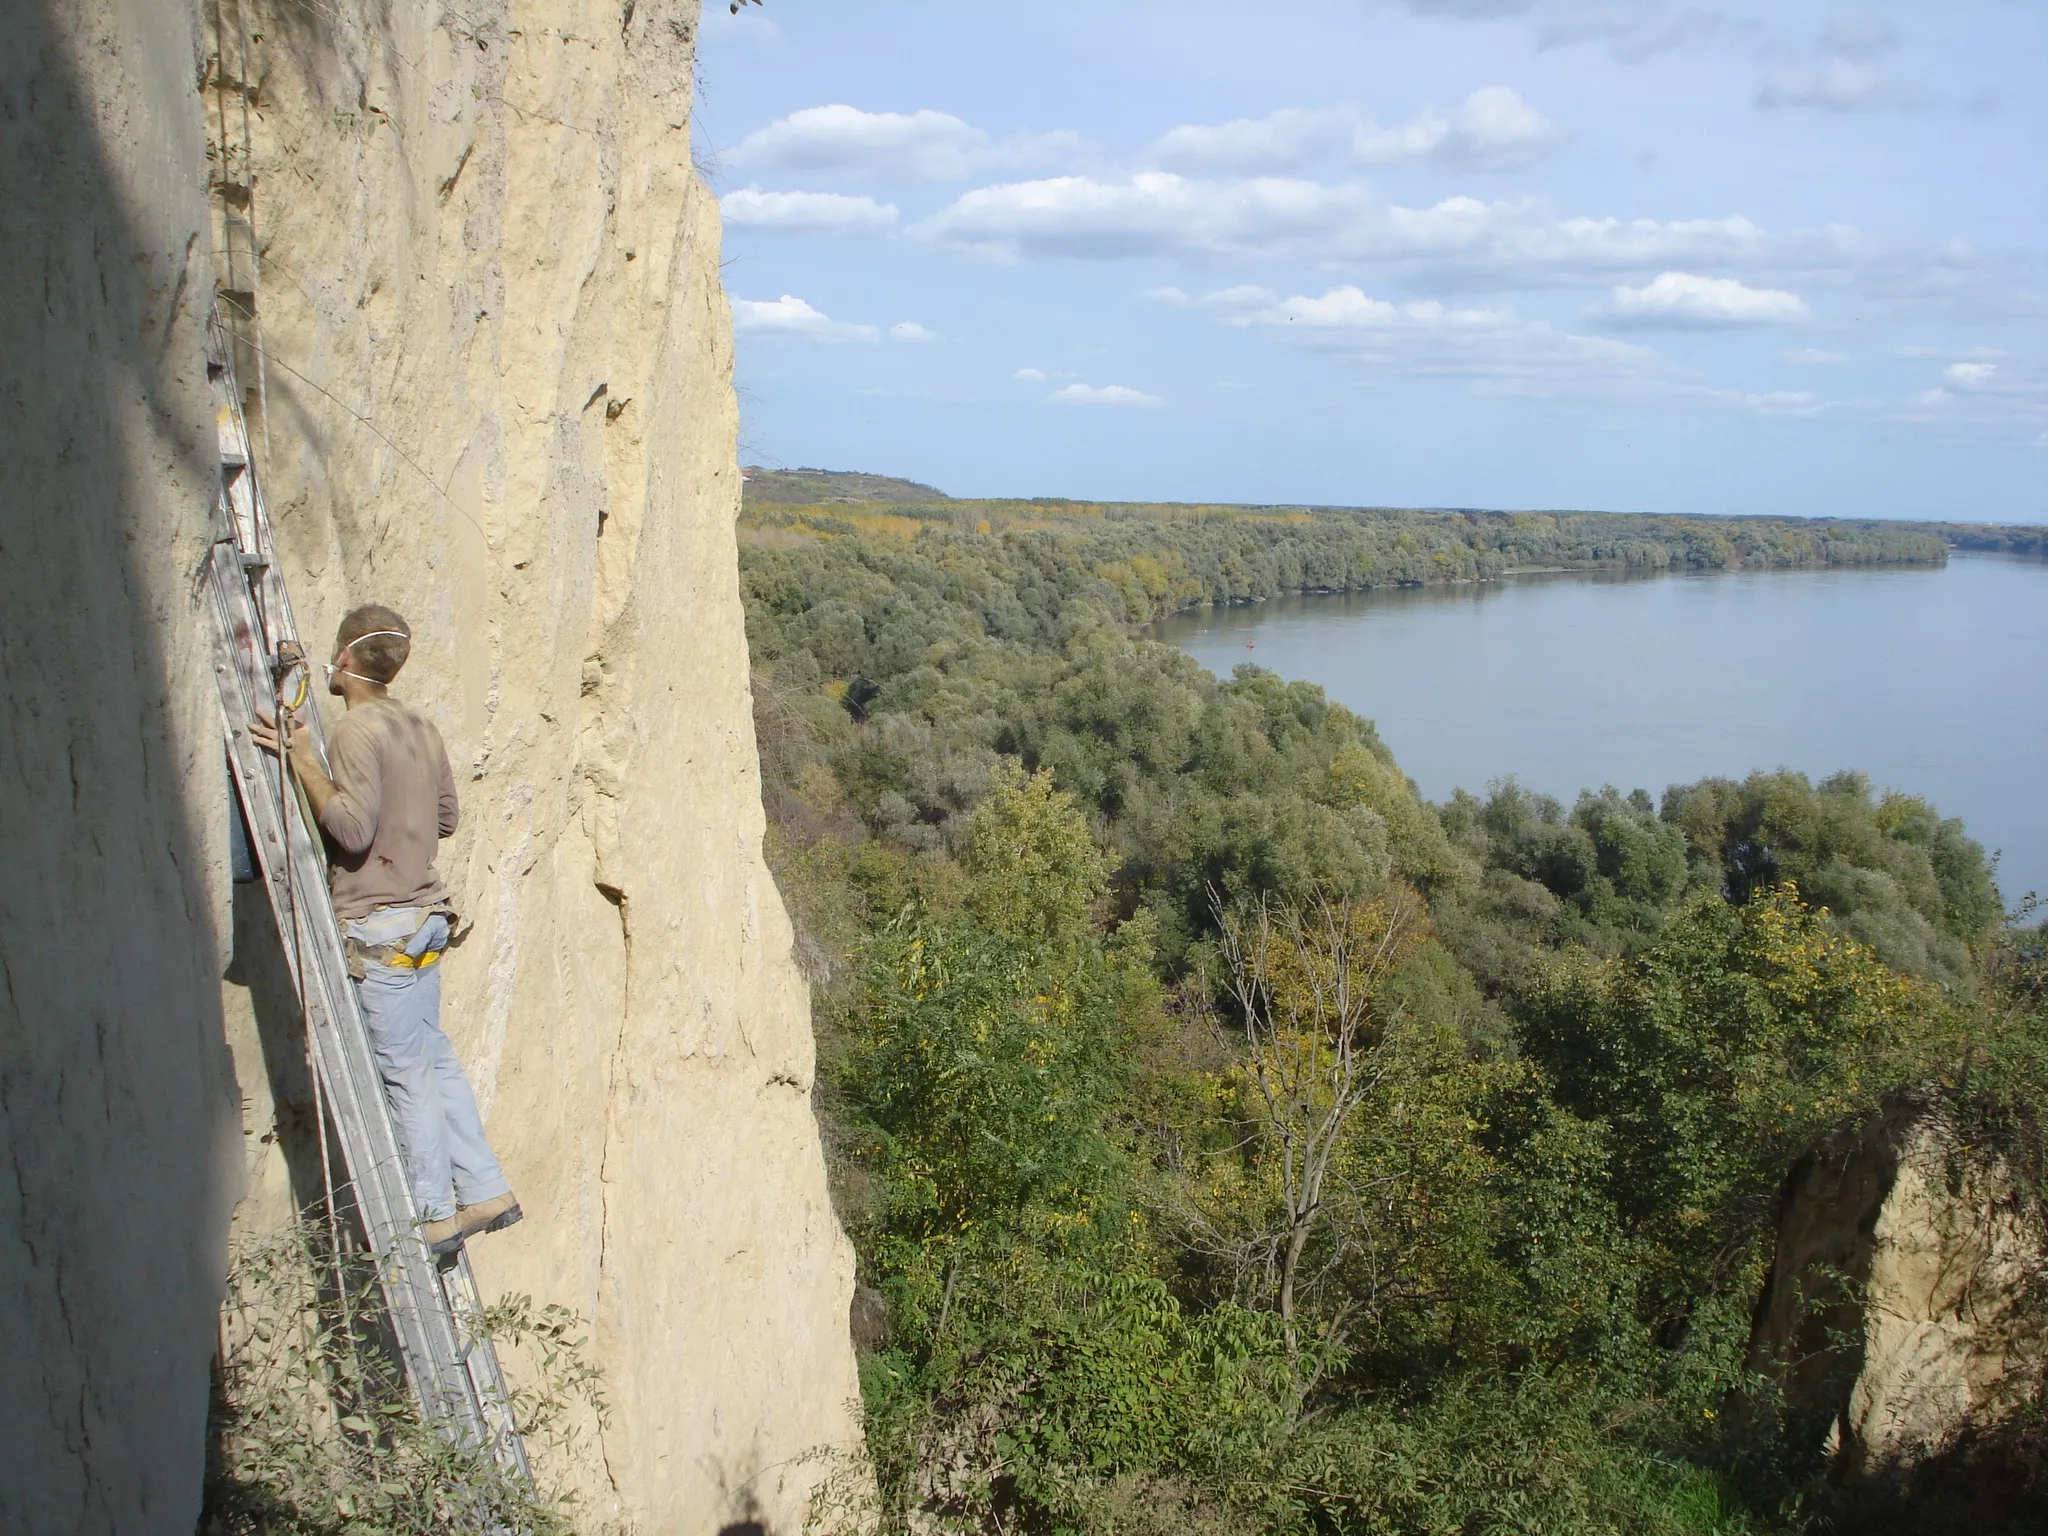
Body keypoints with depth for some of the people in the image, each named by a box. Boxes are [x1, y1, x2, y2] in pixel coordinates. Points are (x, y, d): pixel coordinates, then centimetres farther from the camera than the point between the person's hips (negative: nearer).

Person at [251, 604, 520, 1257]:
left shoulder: (357, 731, -14)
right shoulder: (419, 726, 11)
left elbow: (351, 826, -21)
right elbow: (447, 816, 16)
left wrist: (304, 763, -15)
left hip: (378, 925, -8)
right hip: (423, 915, 8)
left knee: (405, 1072, 0)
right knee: (433, 1057, 15)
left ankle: (436, 1214, 8)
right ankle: (485, 1190, 17)